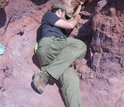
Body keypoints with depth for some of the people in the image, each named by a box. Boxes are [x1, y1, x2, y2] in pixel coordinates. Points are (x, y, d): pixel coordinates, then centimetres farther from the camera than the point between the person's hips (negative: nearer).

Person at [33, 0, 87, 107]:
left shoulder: (60, 24, 41)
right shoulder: (48, 15, 19)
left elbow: (73, 18, 58)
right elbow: (70, 25, 8)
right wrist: (77, 18, 28)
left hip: (57, 58, 6)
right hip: (48, 44, -6)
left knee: (70, 79, -21)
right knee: (80, 45, -27)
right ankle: (46, 74, -31)